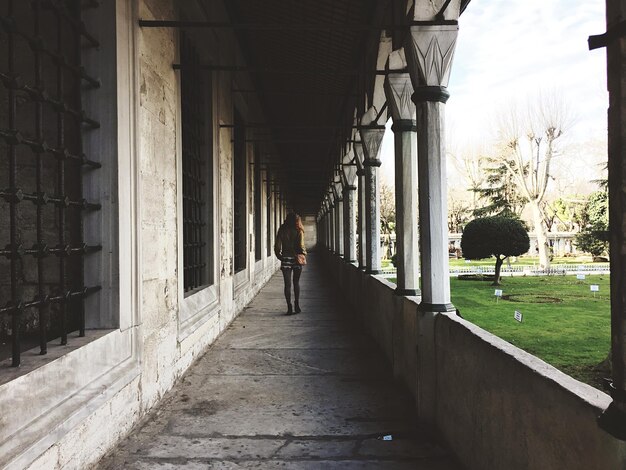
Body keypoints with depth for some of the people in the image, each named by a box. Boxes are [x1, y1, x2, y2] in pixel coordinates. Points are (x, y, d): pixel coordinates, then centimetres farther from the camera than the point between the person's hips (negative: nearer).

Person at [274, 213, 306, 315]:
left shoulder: (282, 231, 0)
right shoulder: (299, 231, -5)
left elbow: (277, 246, -3)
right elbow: (301, 246, -11)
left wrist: (280, 256, 11)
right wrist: (304, 252, 8)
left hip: (285, 259, 0)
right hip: (296, 259, 0)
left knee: (287, 284, 2)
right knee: (296, 282, 15)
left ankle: (289, 308, -2)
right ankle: (297, 305, 16)